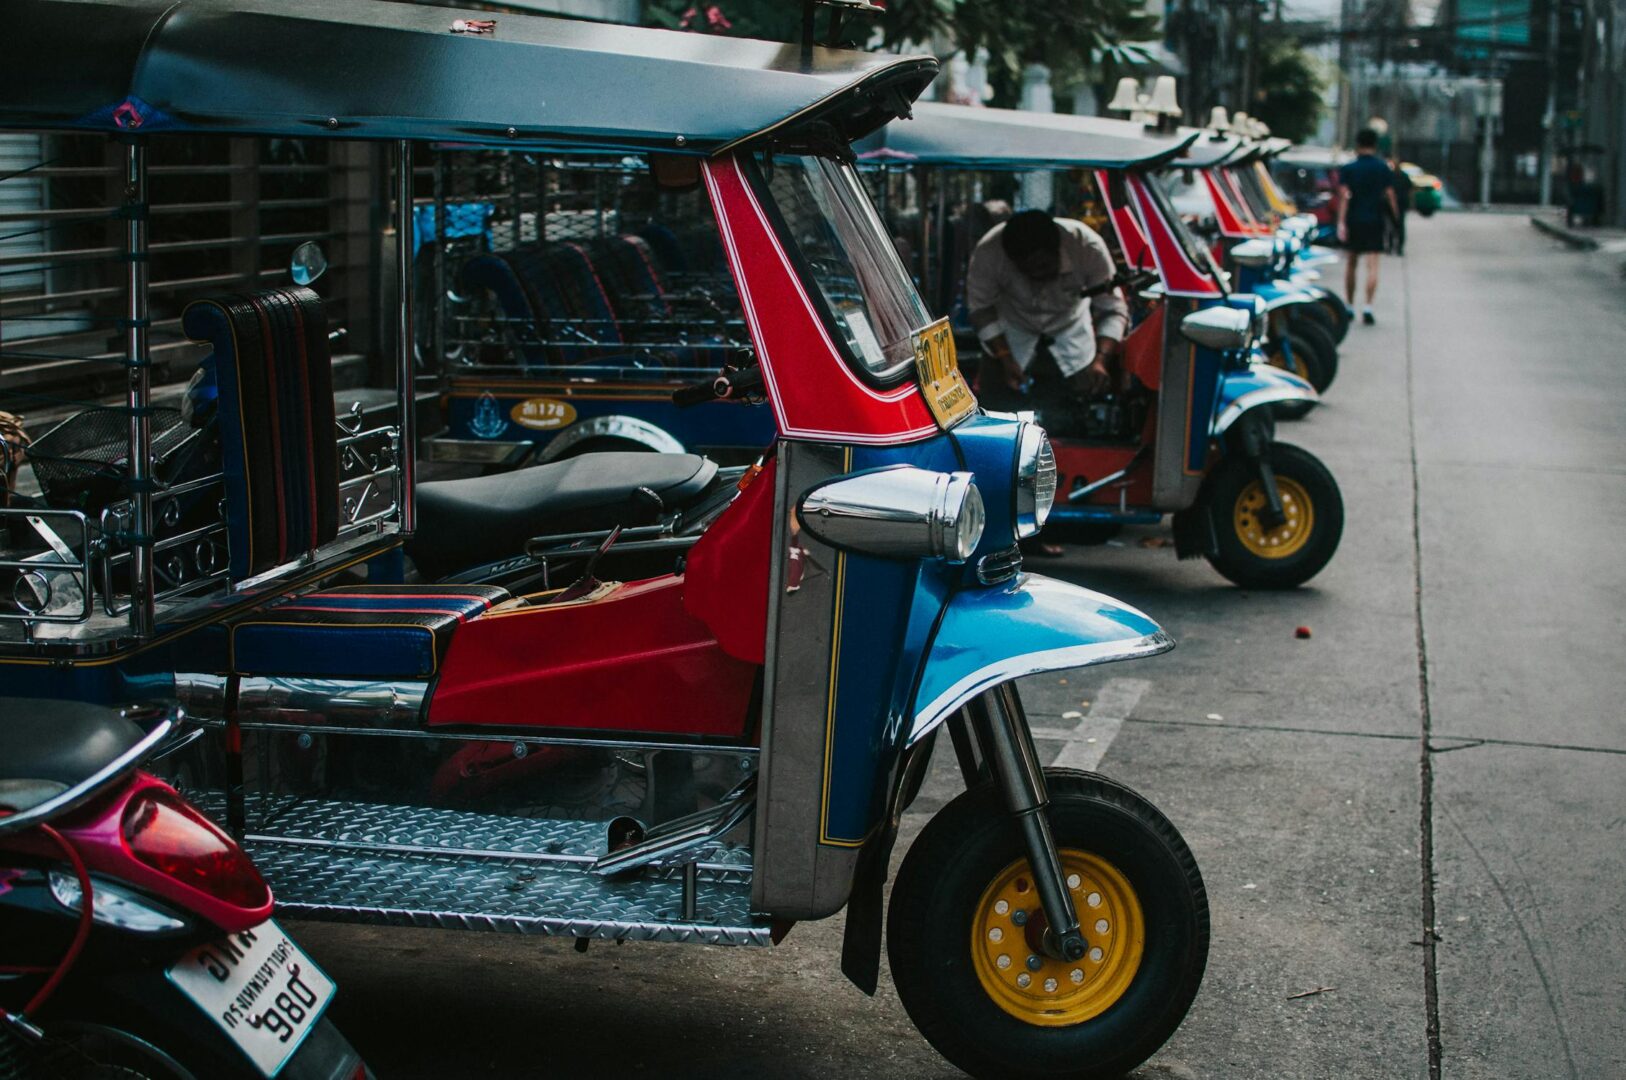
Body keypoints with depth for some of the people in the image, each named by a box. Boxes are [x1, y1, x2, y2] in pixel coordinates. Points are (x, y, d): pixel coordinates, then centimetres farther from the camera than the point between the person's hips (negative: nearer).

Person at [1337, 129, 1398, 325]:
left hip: (1353, 220, 0)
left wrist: (1341, 223, -13)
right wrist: (1396, 217, 12)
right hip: (1375, 221, 0)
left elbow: (1345, 197, -10)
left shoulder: (1348, 169, -2)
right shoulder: (1384, 169, 1)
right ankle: (1368, 307, -19)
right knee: (1372, 265, -5)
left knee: (1351, 263, 16)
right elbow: (1390, 196, 0)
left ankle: (1349, 306, 23)